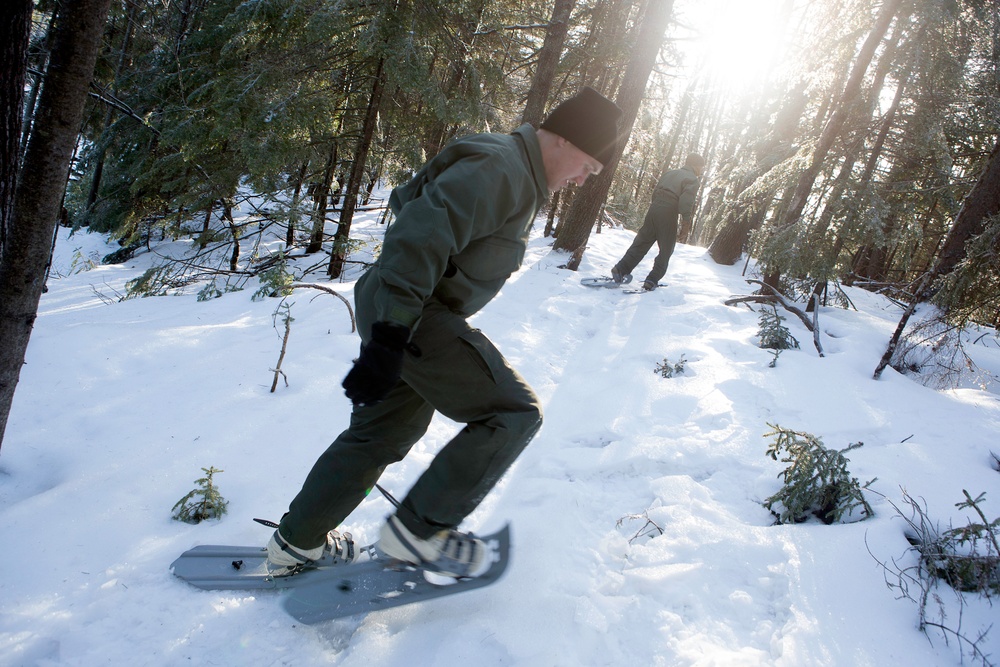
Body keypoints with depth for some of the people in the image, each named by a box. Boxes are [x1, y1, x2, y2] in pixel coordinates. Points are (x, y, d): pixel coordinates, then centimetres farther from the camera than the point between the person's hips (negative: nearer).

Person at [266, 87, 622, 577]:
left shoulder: (515, 172, 17)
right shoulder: (498, 168, -17)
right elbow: (421, 237, -28)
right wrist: (390, 338, -33)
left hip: (397, 313, 11)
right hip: (408, 314, -11)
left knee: (381, 434, 18)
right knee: (513, 412, -8)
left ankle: (296, 541, 32)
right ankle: (419, 529, 0)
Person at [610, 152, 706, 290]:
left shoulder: (670, 174, 20)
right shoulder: (693, 180, -2)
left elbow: (655, 192, 19)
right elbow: (686, 201, -17)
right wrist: (687, 219, -9)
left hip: (654, 208, 6)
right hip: (668, 215, -6)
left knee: (642, 242, 11)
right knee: (666, 250, 6)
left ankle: (621, 269, 2)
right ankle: (652, 280, 2)